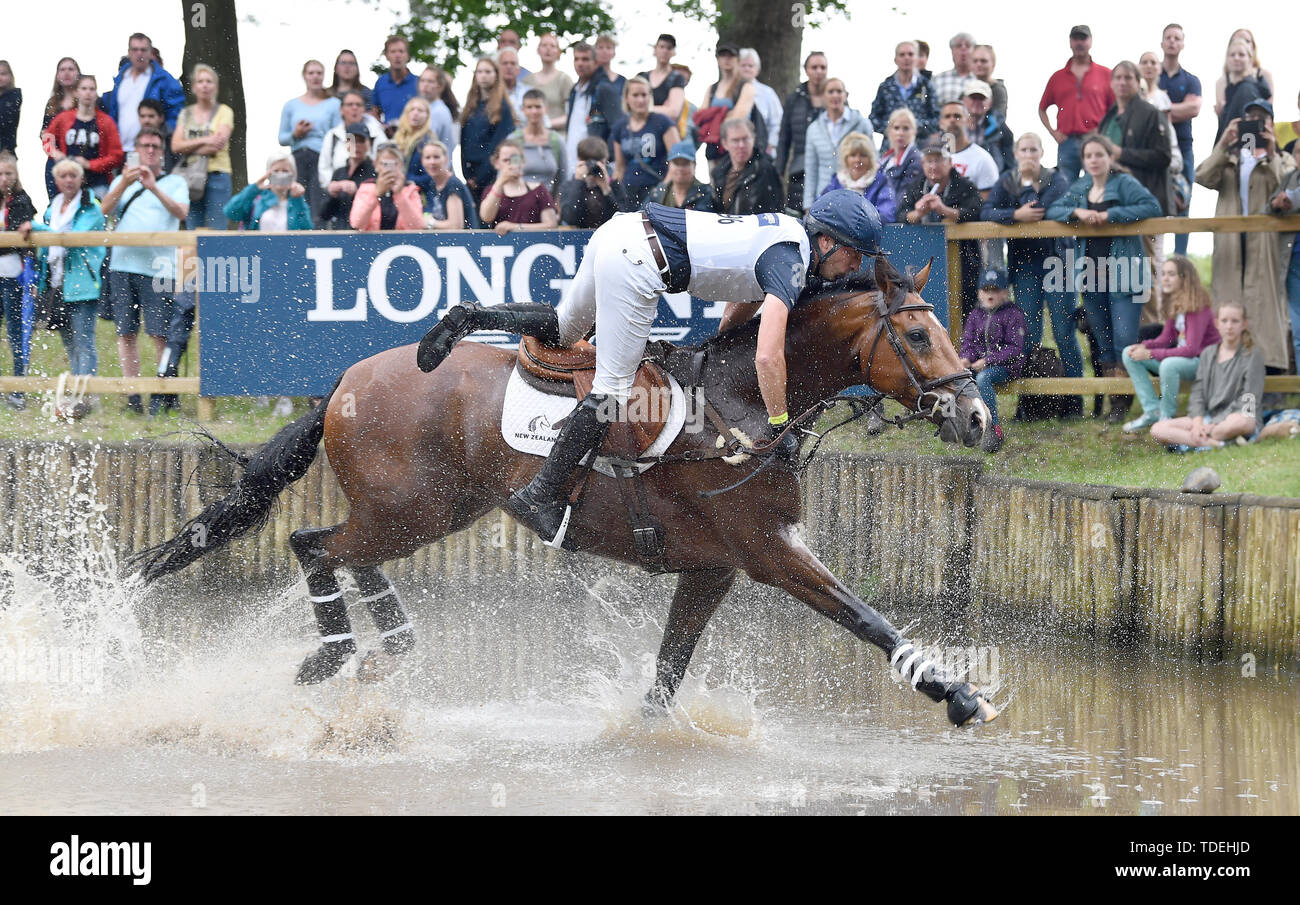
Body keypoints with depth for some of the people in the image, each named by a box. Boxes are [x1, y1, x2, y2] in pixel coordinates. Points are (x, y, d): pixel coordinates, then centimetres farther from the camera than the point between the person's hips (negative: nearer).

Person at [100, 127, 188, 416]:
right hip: (122, 265, 3)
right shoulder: (122, 181, 19)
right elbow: (106, 209, 2)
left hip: (158, 268, -3)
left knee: (161, 334, -9)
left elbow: (181, 212, -7)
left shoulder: (175, 183, 11)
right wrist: (124, 184, -14)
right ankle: (132, 396, 4)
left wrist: (154, 188, -20)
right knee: (125, 332, 0)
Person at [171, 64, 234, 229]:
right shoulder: (185, 114, 15)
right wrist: (205, 140, -11)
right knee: (193, 230, -1)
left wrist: (189, 148, -3)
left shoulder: (224, 112, 5)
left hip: (217, 174, -3)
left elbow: (218, 144, -8)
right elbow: (176, 145, 2)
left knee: (216, 231, -10)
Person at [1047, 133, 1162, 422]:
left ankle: (1122, 404, -5)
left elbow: (1151, 206, -17)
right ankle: (1113, 403, 13)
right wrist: (1077, 212, -12)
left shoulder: (1124, 183, -4)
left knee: (1125, 340, -11)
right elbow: (1053, 210, 8)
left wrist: (1110, 215, -18)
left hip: (1122, 274, -6)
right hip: (1091, 276, 6)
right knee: (1103, 342, 8)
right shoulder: (1079, 187, 14)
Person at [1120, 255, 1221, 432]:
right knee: (1129, 354, 0)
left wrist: (1150, 354, -26)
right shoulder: (1173, 304, 5)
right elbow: (1165, 338, 10)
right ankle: (1152, 410, -5)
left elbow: (1191, 349, -27)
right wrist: (1144, 346, -12)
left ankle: (1167, 416, -16)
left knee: (1169, 364, -39)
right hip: (1181, 356, 9)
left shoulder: (1198, 307, -21)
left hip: (1203, 360, -9)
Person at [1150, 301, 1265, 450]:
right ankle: (1214, 443, -31)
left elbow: (1248, 401, -8)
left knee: (1240, 421, -44)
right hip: (1209, 417, 5)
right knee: (1157, 429, -16)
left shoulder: (1252, 355, 0)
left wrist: (1214, 425, -16)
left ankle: (1187, 440, -25)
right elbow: (1198, 393, 10)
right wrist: (1198, 421, -11)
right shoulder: (1208, 354, 15)